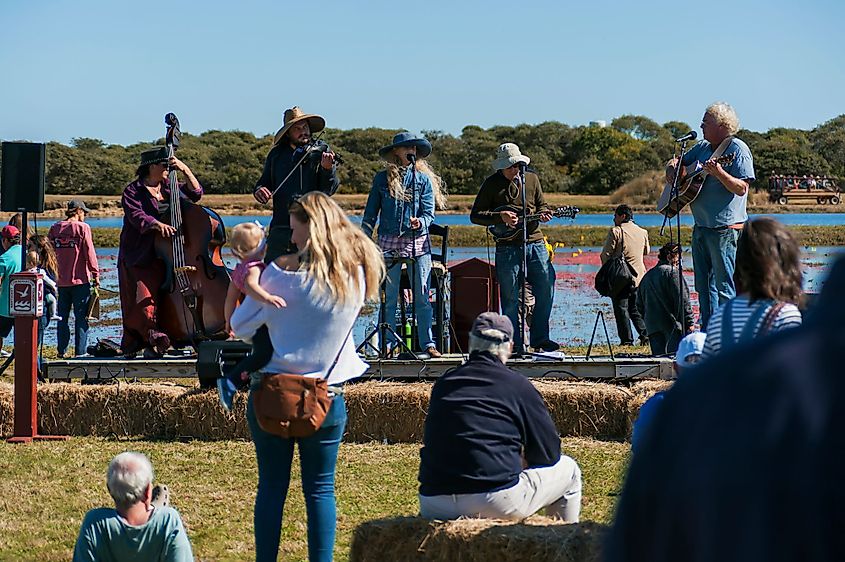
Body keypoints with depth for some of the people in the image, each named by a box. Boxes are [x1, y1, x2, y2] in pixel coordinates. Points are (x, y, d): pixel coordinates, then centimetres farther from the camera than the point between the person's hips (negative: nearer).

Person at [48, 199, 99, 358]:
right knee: (81, 317, 0)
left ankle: (61, 350, 12)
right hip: (80, 279, -4)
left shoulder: (55, 228, 6)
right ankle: (80, 351, -3)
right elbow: (89, 253, -9)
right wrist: (95, 274, -3)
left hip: (61, 280, 4)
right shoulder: (83, 228, -7)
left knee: (62, 317, 11)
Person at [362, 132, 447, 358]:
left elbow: (429, 212, 3)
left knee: (422, 297, -2)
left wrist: (420, 222, -19)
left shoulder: (424, 179, 7)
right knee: (388, 298, 2)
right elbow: (371, 213, 8)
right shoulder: (382, 179, 7)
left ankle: (427, 343, 1)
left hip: (418, 242, 0)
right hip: (389, 243, 0)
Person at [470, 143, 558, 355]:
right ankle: (515, 344, 5)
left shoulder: (531, 179, 11)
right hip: (507, 247, -3)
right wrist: (500, 217, -14)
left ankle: (539, 338, 13)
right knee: (511, 297, -2)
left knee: (546, 290, 1)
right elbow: (475, 215, 0)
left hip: (535, 243, 4)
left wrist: (543, 214, -2)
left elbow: (542, 205, 21)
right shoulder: (492, 184, 1)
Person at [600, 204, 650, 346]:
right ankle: (645, 335, 6)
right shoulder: (642, 232, 6)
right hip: (639, 277, 5)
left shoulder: (615, 232, -10)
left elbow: (605, 254, -10)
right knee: (636, 309, 16)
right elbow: (646, 251, 22)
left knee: (621, 309, 0)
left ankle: (627, 340, -3)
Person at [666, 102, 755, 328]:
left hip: (725, 228, -9)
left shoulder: (737, 149, -9)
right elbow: (678, 161, 28)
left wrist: (719, 173, -32)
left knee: (723, 286, -7)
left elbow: (741, 188, -17)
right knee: (703, 285, 12)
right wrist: (671, 168, 5)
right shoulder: (703, 147, 14)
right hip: (701, 226, 9)